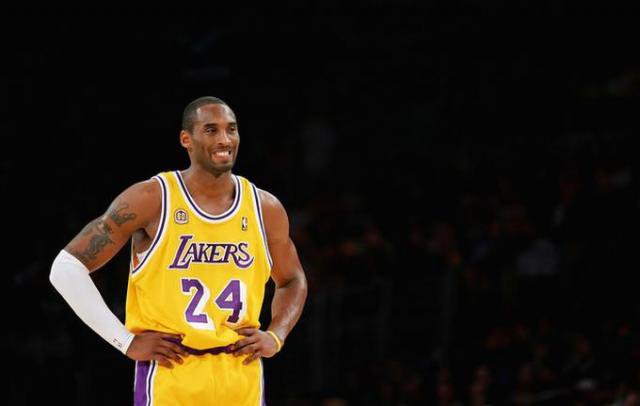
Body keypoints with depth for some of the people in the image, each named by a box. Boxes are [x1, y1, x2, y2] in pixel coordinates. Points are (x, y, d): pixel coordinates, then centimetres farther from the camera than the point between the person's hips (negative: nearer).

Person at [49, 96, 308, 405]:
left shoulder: (265, 209, 8)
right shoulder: (151, 200, -5)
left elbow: (292, 281, 26)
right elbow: (67, 267, -4)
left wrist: (276, 336, 6)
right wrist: (126, 342, -8)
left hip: (242, 379, 4)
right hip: (169, 375, -4)